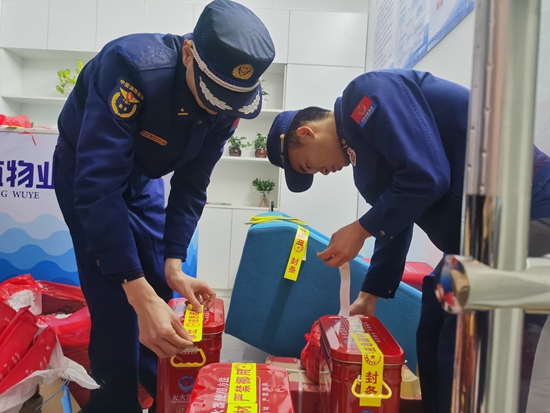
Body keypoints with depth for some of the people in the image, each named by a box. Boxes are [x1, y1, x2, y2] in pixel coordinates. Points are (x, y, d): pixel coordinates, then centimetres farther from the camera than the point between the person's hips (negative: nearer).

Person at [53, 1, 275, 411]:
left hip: (143, 175, 5)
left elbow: (190, 187, -13)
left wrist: (173, 266, -22)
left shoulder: (225, 103, -20)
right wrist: (139, 293, -46)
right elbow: (98, 186, -43)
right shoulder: (132, 65, -38)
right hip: (87, 172, -4)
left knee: (160, 292, 6)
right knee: (117, 303, -11)